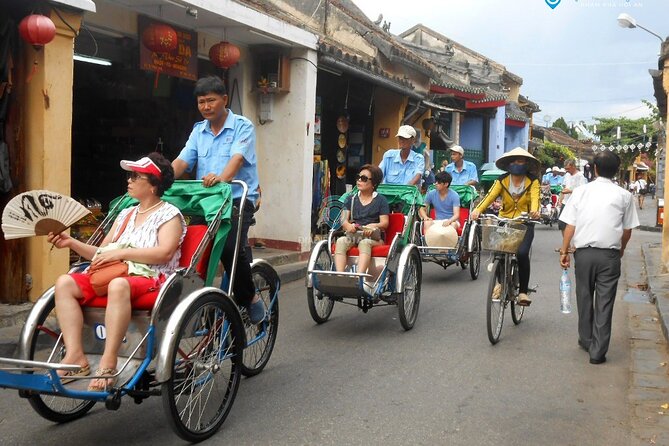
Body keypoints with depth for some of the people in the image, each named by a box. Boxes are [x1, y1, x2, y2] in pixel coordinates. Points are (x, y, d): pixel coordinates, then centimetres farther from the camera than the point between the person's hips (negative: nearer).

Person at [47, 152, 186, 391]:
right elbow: (101, 254, 23)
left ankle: (108, 363, -39)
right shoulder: (125, 214, 25)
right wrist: (71, 243, 10)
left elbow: (164, 253, -14)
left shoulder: (169, 215, 3)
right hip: (110, 275, 7)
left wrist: (121, 253, -17)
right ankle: (75, 357, -26)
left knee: (118, 285, -41)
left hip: (151, 279, -7)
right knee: (64, 282, -17)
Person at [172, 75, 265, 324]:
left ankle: (249, 298, -4)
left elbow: (237, 157, -18)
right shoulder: (198, 131, 16)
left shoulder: (243, 127, 0)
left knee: (230, 247, -26)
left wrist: (222, 178, -38)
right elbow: (182, 161, 4)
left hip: (237, 199, -5)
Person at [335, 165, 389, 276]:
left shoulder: (381, 200, 8)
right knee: (340, 241, -29)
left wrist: (372, 226, -23)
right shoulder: (351, 200, 18)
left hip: (372, 237, -3)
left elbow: (384, 223, -1)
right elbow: (344, 219, 7)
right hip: (352, 234, 3)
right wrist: (348, 225, -18)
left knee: (364, 243, -36)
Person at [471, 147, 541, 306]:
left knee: (522, 253, -22)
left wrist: (534, 210, -42)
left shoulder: (532, 181, 0)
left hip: (524, 223, -2)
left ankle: (523, 291, -4)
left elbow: (535, 197, -18)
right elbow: (490, 196, -12)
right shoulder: (502, 180, 3)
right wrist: (478, 210, -32)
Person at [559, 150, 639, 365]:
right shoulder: (624, 196, -1)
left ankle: (586, 340, 31)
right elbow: (627, 229, 3)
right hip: (609, 255, -1)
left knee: (584, 297, 17)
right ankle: (598, 351, 5)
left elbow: (570, 225, -2)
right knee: (604, 303, 4)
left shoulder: (580, 191, 0)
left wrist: (564, 251, 7)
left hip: (584, 252, 1)